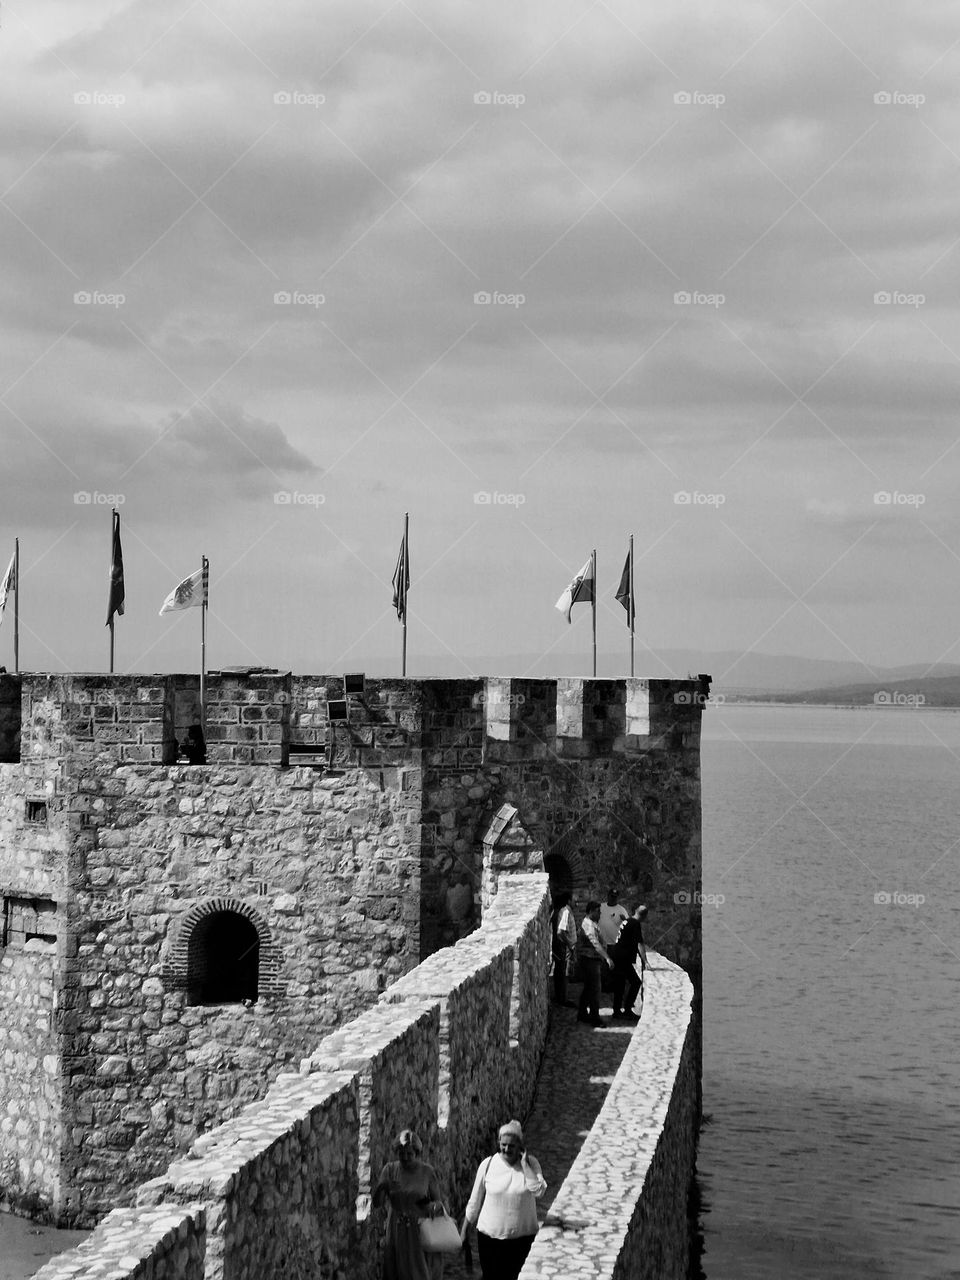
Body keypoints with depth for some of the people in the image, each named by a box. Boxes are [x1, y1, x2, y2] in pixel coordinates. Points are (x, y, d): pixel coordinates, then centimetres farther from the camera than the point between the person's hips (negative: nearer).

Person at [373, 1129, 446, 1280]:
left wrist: (435, 1206, -21)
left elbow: (438, 1201, 3)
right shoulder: (390, 1170, -1)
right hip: (396, 1233, 2)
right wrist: (382, 1188, -25)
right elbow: (376, 1203, -4)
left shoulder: (427, 1171, -5)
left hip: (421, 1232, -2)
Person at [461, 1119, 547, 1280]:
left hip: (521, 1237, 0)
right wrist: (464, 1232, 8)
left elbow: (538, 1191, -21)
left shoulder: (530, 1163, -5)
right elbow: (474, 1202, 4)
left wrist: (524, 1164, -20)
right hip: (490, 1236, 0)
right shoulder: (488, 1165, -4)